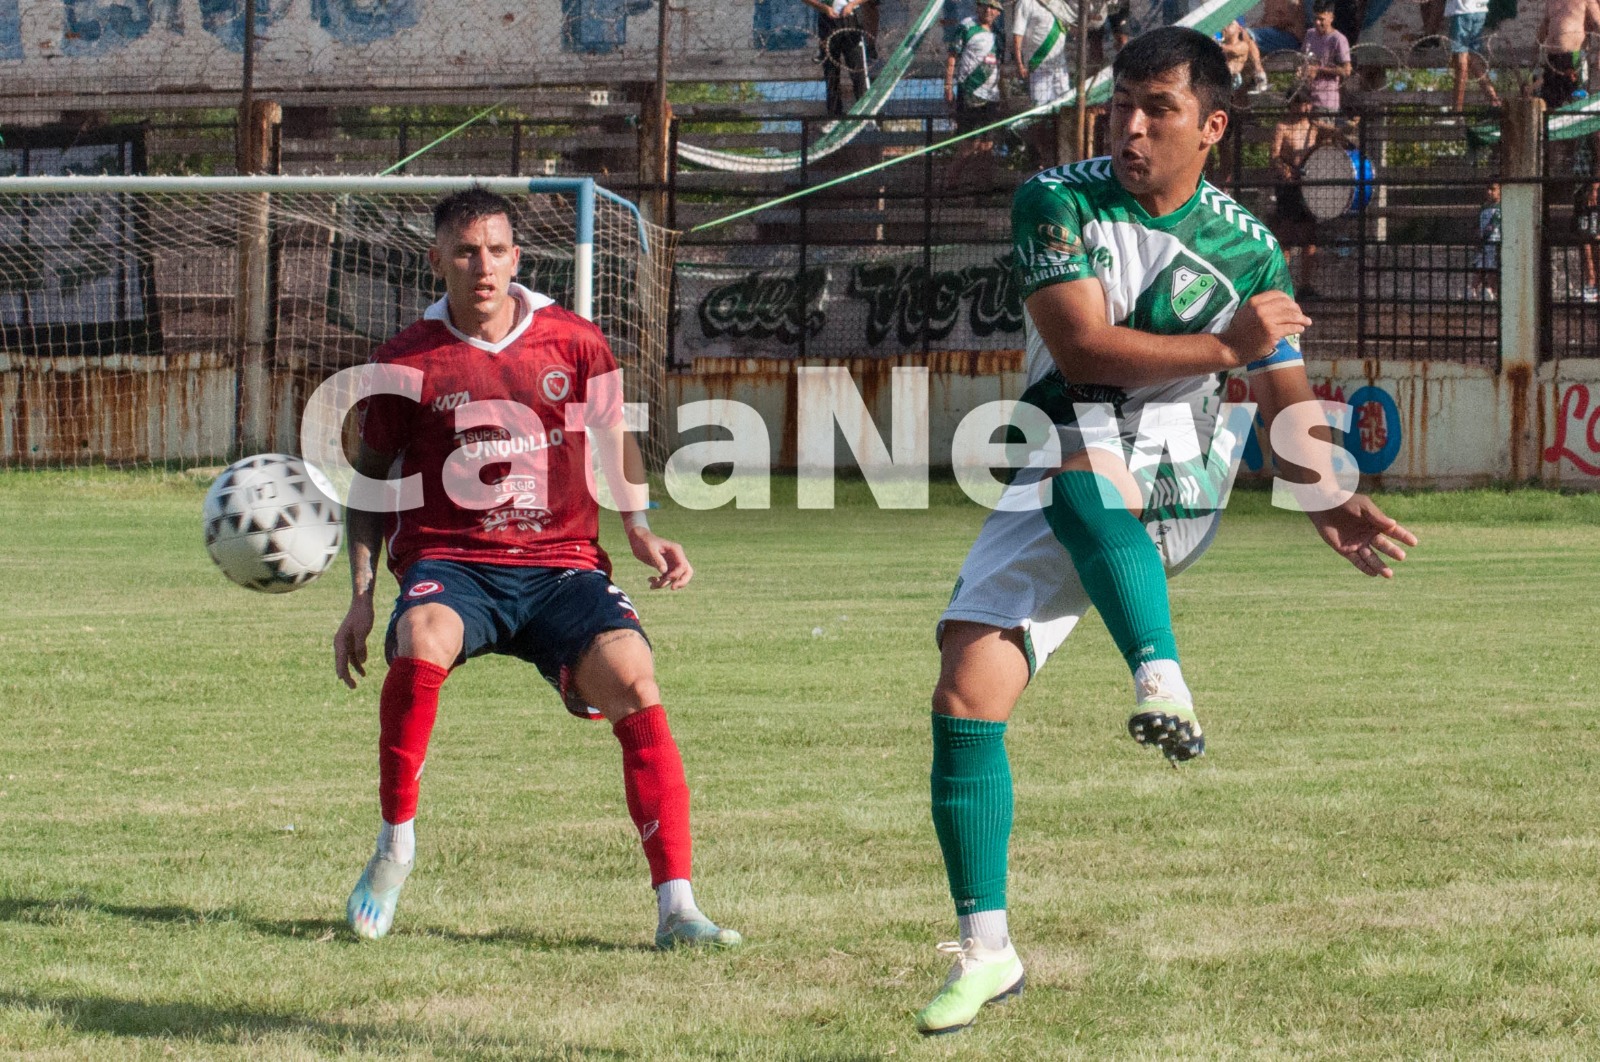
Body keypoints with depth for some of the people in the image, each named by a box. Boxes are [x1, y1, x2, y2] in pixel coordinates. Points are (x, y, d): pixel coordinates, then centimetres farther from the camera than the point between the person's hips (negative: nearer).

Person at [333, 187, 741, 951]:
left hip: (561, 564, 1)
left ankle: (676, 908, -20)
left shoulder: (574, 343, 5)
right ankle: (395, 846, -15)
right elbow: (370, 477, 14)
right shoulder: (406, 361, 2)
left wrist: (640, 530, 6)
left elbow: (614, 435, 21)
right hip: (449, 562, -1)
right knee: (421, 642, -36)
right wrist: (361, 596, 7)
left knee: (634, 681, -24)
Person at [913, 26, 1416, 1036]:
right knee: (965, 700, -10)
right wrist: (1226, 346, -20)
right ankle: (986, 950, 1)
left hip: (1172, 499, -2)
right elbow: (1080, 348, -15)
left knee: (1076, 464, -39)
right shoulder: (1056, 202, -4)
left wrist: (1325, 496, -17)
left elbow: (1288, 396, 2)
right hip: (1054, 499, 2)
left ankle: (1164, 685, -52)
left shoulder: (1245, 247, -1)